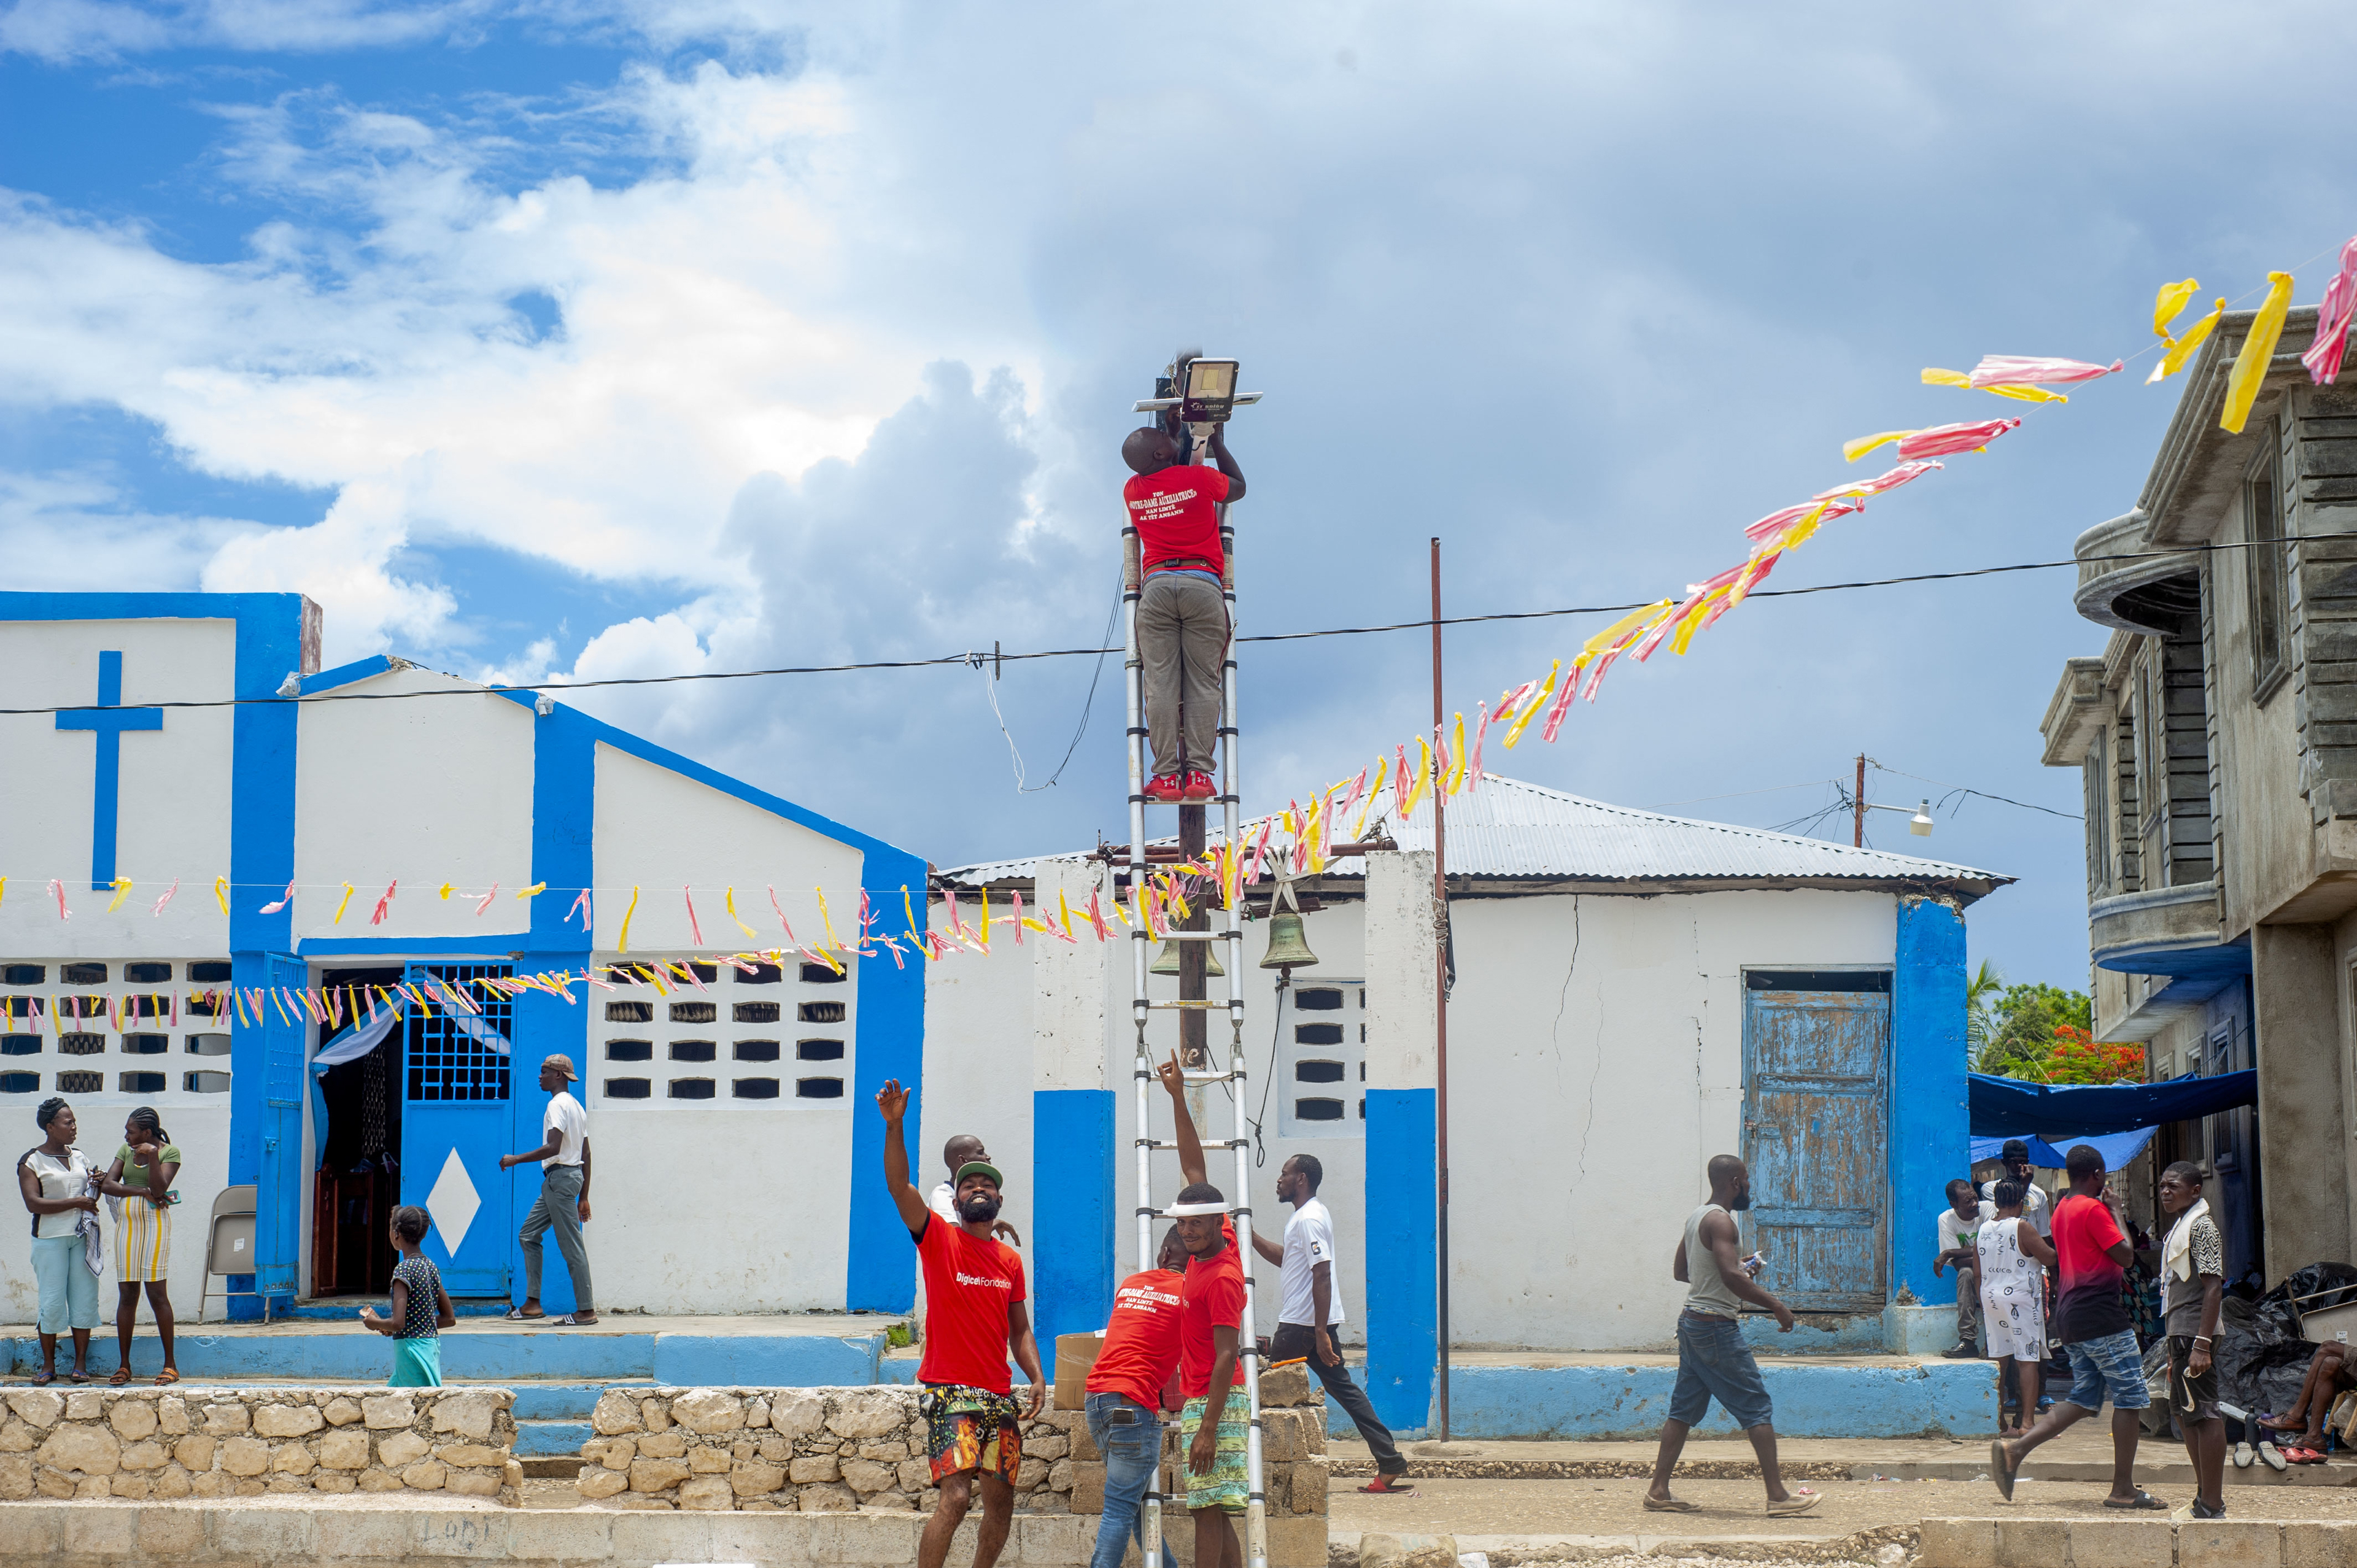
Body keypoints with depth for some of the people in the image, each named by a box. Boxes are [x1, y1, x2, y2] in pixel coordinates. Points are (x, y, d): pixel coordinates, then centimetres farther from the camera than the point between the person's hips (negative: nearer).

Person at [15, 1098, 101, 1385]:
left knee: (84, 1298, 0)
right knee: (52, 1301, -3)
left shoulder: (79, 1157, 15)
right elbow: (33, 1203, -13)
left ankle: (81, 1363, 6)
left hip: (82, 1237, 4)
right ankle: (48, 1365, 7)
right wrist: (75, 1203, -16)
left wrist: (95, 1186, 1)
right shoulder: (31, 1162, -2)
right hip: (50, 1239, -4)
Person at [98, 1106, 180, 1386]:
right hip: (126, 1224, 5)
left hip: (154, 1224, -5)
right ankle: (123, 1365, 7)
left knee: (157, 1293, -7)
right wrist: (142, 1191, -11)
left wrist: (152, 1157, -22)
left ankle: (170, 1365, -2)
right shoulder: (126, 1150, 12)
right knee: (126, 1294, 3)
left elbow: (160, 1188, -13)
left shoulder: (170, 1152, -2)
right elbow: (107, 1184, 1)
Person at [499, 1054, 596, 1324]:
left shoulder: (557, 1104, -12)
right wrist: (583, 1196, 19)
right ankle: (532, 1303, 12)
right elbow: (586, 1155, 18)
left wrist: (516, 1159, -14)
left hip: (560, 1176, -10)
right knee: (529, 1235, 14)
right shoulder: (576, 1106, 18)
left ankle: (586, 1310, -6)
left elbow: (554, 1148, -23)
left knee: (571, 1245, -7)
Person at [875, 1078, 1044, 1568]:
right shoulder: (939, 1239, -1)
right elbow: (899, 1186, -15)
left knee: (1000, 1502, 9)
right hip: (951, 1392, -5)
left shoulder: (1011, 1260, 13)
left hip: (1000, 1397, 5)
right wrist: (894, 1126, -27)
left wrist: (1037, 1377, 2)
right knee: (956, 1496, -19)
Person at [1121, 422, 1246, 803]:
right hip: (1202, 583, -2)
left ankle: (1166, 774, -10)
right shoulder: (1199, 478, 1)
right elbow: (1239, 487, 22)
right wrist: (1217, 442, 31)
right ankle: (1198, 772, -11)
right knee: (1203, 683, -2)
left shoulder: (1132, 492, 11)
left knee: (1161, 684, -2)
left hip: (1156, 585, 2)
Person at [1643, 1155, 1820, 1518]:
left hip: (1692, 1321, 9)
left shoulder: (1696, 1217, 14)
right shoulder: (1720, 1220, -15)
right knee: (1757, 1406, -5)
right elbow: (1731, 1276, -25)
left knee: (1684, 1408, 11)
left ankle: (1658, 1491, 9)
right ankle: (1778, 1495, -5)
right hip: (1717, 1326, -9)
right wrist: (1777, 1306, -19)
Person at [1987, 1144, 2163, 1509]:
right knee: (2129, 1397, -1)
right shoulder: (2094, 1209, -13)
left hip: (2070, 1316, 9)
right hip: (2101, 1316, -9)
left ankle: (2014, 1449, -1)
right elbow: (2125, 1256, -13)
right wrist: (2116, 1213, -2)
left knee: (2084, 1400, 12)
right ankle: (2123, 1490, 0)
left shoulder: (2062, 1209, 15)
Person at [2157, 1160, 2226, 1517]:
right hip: (2180, 1333, 11)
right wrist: (2176, 1350, 23)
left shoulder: (2202, 1227, -11)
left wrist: (2202, 1344, -25)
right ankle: (2205, 1495, 25)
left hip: (2194, 1332, -11)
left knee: (2203, 1413, -10)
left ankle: (2212, 1506, -10)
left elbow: (2213, 1288, -19)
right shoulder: (2180, 1227, 19)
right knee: (2184, 1411, 16)